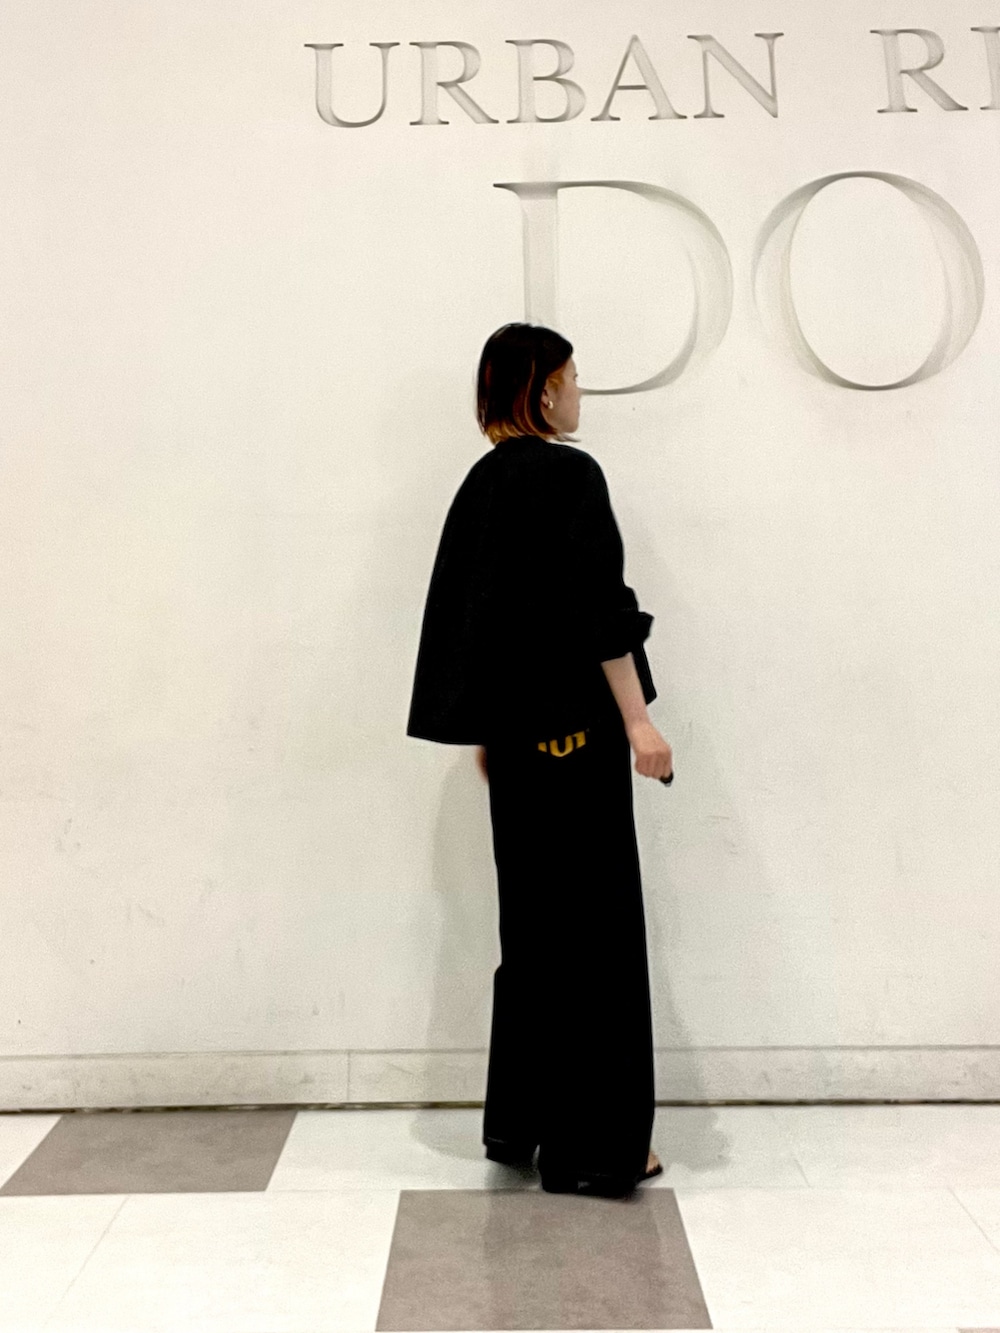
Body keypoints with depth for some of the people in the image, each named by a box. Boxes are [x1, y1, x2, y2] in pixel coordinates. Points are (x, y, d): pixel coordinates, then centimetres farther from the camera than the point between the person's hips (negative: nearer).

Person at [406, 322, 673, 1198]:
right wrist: (637, 720, -14)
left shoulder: (482, 483, 12)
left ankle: (518, 1124, 25)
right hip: (574, 723, -8)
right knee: (593, 925, -1)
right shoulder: (569, 474, -11)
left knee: (532, 919, 15)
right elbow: (597, 609, -18)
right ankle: (591, 1146, 9)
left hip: (515, 726, 8)